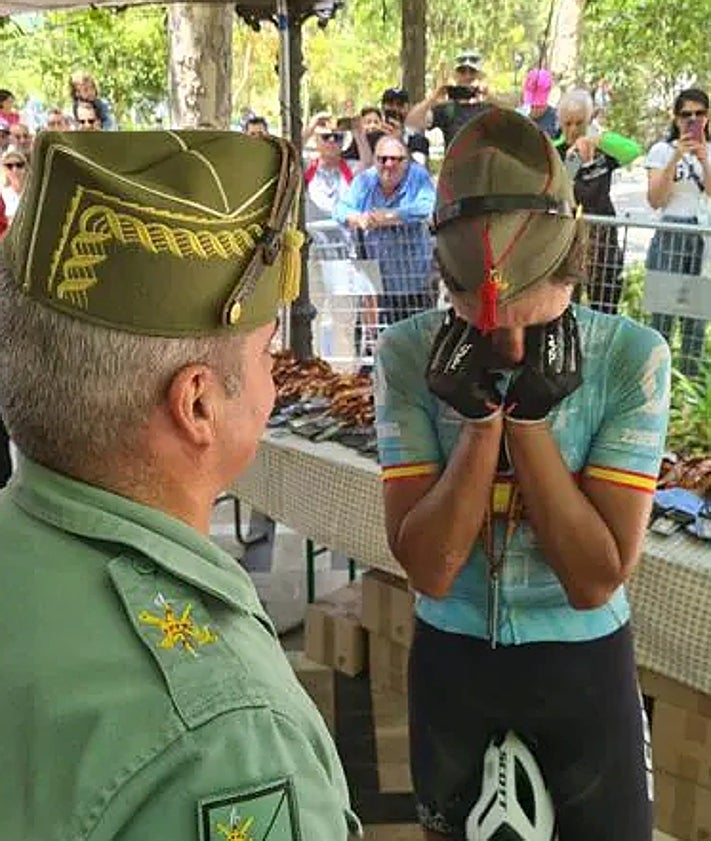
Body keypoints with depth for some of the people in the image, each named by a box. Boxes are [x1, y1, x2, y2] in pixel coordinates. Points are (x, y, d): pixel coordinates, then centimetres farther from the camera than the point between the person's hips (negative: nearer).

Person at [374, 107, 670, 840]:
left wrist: (529, 413, -30)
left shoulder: (632, 358, -19)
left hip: (582, 660, -1)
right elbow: (429, 568, -21)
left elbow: (595, 580, -21)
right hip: (450, 654, 2)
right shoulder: (407, 355, -18)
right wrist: (479, 414, -31)